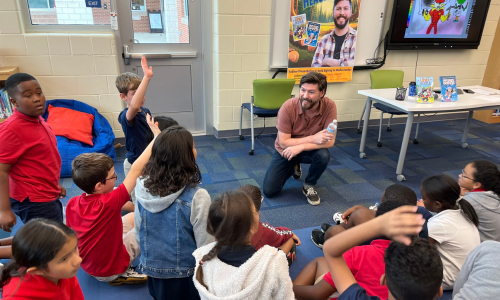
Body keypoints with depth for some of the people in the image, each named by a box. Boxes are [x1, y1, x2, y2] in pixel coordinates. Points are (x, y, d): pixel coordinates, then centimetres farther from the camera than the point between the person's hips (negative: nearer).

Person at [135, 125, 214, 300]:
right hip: (185, 276, -4)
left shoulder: (143, 189, -9)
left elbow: (138, 234, 3)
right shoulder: (196, 197, -25)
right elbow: (206, 245, -17)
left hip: (152, 271, 5)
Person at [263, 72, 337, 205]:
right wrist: (313, 138, -32)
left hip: (310, 150, 1)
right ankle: (294, 168, 24)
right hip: (285, 151, 0)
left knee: (324, 155, -34)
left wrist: (300, 147, -35)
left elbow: (330, 141, -25)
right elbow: (283, 142, -23)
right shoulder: (288, 107, -27)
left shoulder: (329, 106, -23)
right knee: (269, 191, -7)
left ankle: (309, 186, -2)